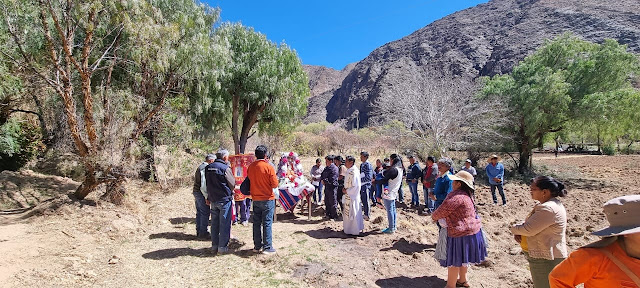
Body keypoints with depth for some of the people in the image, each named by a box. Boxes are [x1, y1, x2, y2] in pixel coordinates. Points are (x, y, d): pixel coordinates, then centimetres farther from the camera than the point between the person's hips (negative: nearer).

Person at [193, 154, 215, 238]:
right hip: (201, 193, -10)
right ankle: (203, 233, 3)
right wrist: (207, 197, -20)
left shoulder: (200, 167, 13)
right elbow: (203, 185, -22)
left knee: (199, 213, 16)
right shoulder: (205, 168, -18)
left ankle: (199, 231, 24)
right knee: (205, 213, -3)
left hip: (196, 192, 10)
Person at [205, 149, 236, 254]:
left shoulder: (208, 168, 6)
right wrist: (231, 192, 13)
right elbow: (233, 184, -9)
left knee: (214, 223, 14)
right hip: (224, 199, -7)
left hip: (213, 199, 7)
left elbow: (207, 184, 14)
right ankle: (222, 247, 5)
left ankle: (214, 245, 21)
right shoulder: (225, 168, -15)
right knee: (224, 223, 1)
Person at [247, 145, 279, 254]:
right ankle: (267, 247, 6)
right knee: (267, 223, 2)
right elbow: (275, 184, -14)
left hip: (255, 199, 5)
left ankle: (257, 246, 22)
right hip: (268, 199, -5)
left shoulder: (250, 167, 0)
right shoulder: (269, 167, -16)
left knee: (257, 223, 13)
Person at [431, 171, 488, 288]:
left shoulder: (457, 197, -25)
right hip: (471, 230, 10)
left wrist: (434, 216, 1)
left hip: (460, 233, -10)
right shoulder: (467, 195, 8)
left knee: (454, 261, 3)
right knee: (462, 258, 24)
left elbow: (442, 211, -19)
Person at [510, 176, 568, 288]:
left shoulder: (548, 209, -25)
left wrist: (514, 229, -7)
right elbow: (528, 223, 14)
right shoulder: (543, 204, 9)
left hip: (546, 261, -10)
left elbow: (528, 229, -27)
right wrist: (518, 232, -5)